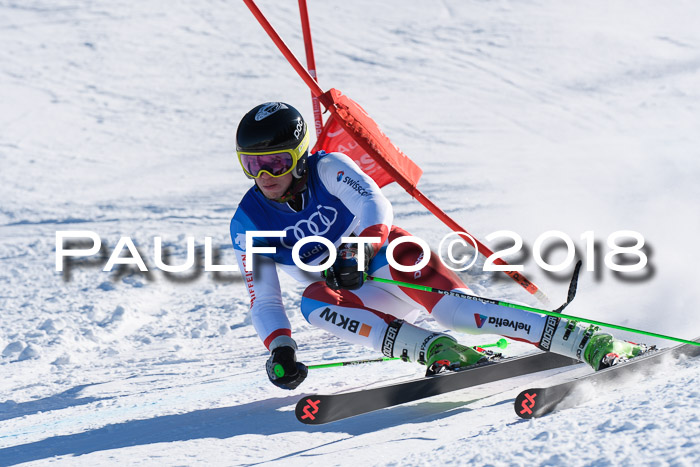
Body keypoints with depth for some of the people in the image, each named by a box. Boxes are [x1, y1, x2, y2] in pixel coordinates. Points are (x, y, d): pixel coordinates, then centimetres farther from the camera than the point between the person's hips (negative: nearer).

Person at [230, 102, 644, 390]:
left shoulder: (327, 169, -11)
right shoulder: (249, 224, -5)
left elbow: (376, 209, -26)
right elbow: (264, 300, -6)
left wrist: (356, 254, -45)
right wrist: (280, 348, -24)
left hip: (388, 258, -3)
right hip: (351, 298, 3)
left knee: (451, 309, -32)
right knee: (313, 300, -32)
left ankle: (594, 344, -37)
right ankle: (439, 351, -41)